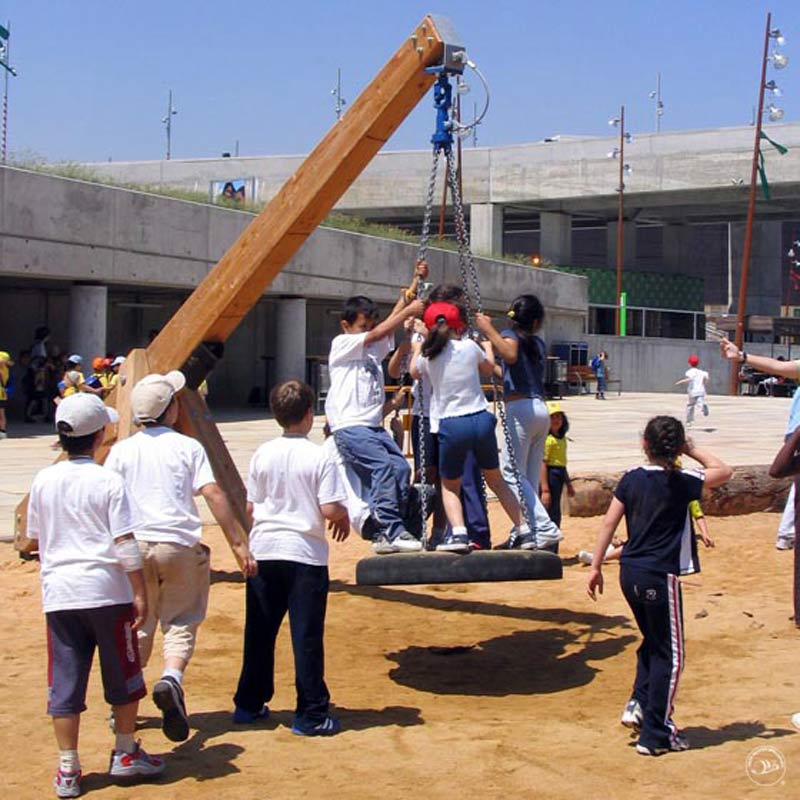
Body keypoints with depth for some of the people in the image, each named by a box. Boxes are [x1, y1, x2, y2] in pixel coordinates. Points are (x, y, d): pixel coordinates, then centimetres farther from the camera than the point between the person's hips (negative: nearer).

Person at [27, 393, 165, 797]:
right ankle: (125, 753, 24)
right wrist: (140, 592, -7)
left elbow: (35, 539, 13)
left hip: (57, 594, 3)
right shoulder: (108, 482, -8)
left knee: (64, 681, 7)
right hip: (107, 590, -3)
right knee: (122, 673, 14)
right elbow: (125, 545, -12)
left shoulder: (43, 480, 3)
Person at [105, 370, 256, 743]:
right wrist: (238, 544, -7)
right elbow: (213, 494, -7)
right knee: (181, 622, 6)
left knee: (138, 624, 15)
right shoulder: (188, 447, 1)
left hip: (134, 545, 2)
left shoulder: (122, 450, 6)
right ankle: (171, 678, -21)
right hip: (179, 545, -2)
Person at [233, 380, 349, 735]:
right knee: (307, 636, 1)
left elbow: (249, 507, 5)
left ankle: (249, 704, 25)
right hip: (306, 553, -4)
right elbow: (331, 509, -14)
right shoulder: (320, 457, -9)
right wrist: (344, 519, 8)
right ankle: (311, 715, 3)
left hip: (263, 550, 4)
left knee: (259, 632, 15)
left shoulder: (262, 454, 1)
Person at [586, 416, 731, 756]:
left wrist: (596, 566, 7)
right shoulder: (681, 482, -10)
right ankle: (655, 735, 7)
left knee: (652, 642, 26)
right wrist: (693, 451, 11)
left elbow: (608, 523, 1)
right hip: (661, 577, -5)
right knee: (669, 654, 5)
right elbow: (724, 471, 5)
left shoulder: (631, 478, 2)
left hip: (629, 574, 6)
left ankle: (638, 705, 17)